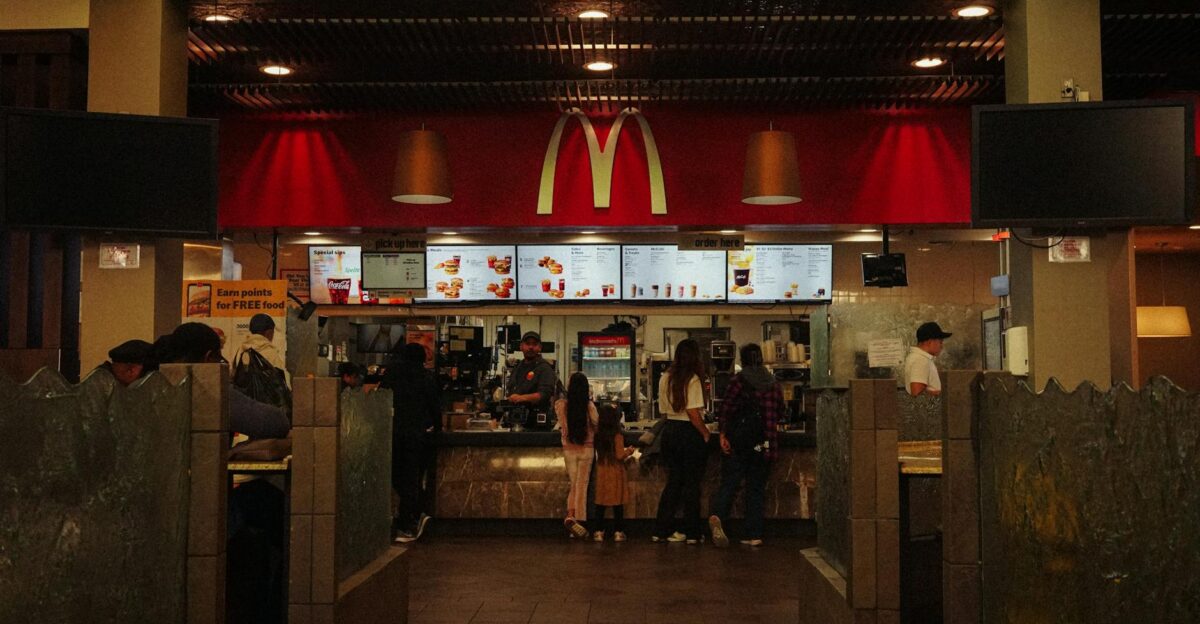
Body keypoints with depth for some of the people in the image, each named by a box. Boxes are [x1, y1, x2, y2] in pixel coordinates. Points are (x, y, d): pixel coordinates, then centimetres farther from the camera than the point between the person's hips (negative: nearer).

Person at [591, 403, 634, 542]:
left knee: (600, 503, 8)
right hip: (615, 472, -4)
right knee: (618, 504, 5)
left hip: (601, 472, 4)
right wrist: (629, 451, 4)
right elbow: (620, 455, -15)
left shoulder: (598, 434, -1)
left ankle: (598, 532, 8)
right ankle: (618, 532, 7)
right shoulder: (617, 436, -14)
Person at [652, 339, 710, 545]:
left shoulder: (665, 378, 6)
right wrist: (706, 433, -9)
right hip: (690, 433, -6)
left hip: (669, 430, 6)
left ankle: (661, 530, 14)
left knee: (673, 481, 14)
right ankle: (692, 532, 10)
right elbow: (693, 413, -19)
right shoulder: (692, 379, -14)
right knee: (692, 483, 4)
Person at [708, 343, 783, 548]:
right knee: (756, 488, 9)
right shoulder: (774, 384, 8)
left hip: (739, 441, -3)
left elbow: (726, 409, -12)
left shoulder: (739, 380, -4)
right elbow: (779, 414, 17)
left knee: (729, 483, -3)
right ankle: (753, 535, 8)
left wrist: (723, 434, -10)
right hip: (764, 444, 3)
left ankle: (717, 516, -29)